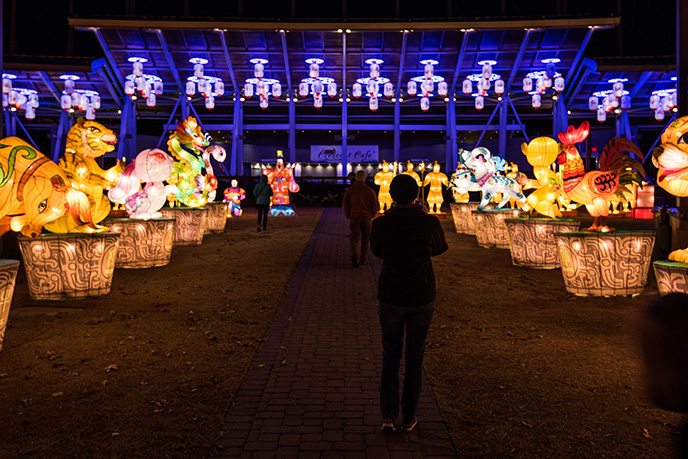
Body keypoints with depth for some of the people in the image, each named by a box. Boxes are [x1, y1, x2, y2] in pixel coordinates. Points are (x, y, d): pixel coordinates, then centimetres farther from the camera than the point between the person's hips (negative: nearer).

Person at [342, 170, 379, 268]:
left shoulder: (349, 190, 1)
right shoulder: (369, 190, -4)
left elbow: (345, 205, 2)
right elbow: (375, 206, -4)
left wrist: (348, 216, 15)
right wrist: (371, 215, 13)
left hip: (354, 217, 1)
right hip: (367, 217, 0)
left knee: (354, 238, 3)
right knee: (365, 239, 13)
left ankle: (354, 256, -19)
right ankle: (362, 259, 16)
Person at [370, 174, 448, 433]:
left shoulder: (380, 224, -11)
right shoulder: (430, 222, -12)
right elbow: (440, 248, 10)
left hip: (390, 297, 0)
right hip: (422, 297, 0)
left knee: (390, 355, 16)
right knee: (415, 356, 15)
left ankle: (388, 415, 10)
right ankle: (409, 417, 24)